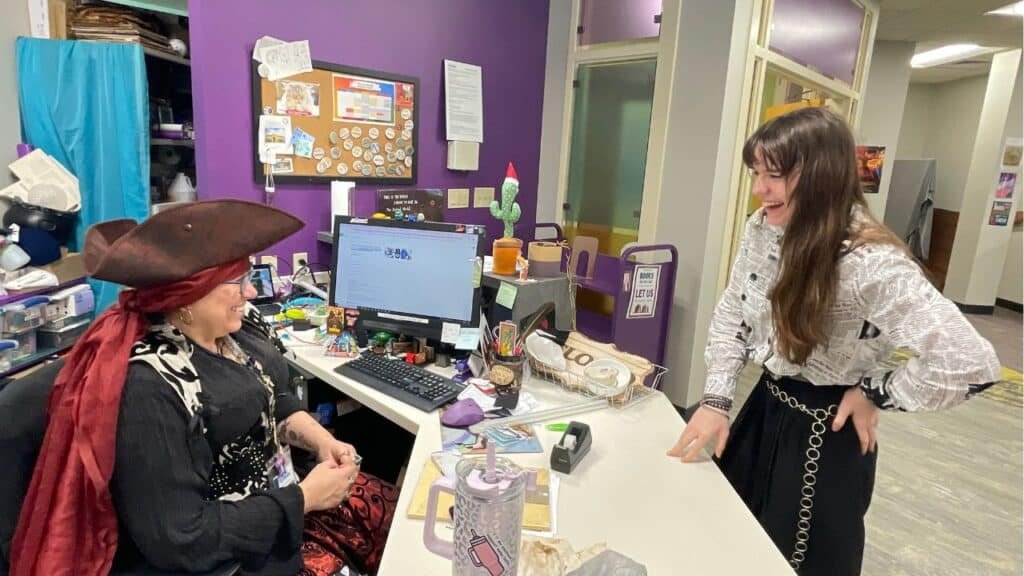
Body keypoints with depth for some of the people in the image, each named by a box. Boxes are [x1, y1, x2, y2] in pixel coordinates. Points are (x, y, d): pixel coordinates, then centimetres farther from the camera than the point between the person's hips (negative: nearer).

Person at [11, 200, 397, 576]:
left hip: (281, 488, 7)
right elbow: (178, 541, -27)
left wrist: (322, 441, -8)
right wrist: (303, 499, -22)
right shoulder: (149, 389, -28)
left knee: (392, 512, 6)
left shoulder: (238, 326, -6)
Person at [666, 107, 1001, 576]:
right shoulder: (762, 230, -7)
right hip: (764, 409, 7)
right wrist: (716, 401, -4)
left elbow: (970, 362, -31)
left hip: (824, 434, -6)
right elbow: (730, 316, 3)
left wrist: (874, 394, -17)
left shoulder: (870, 262, -28)